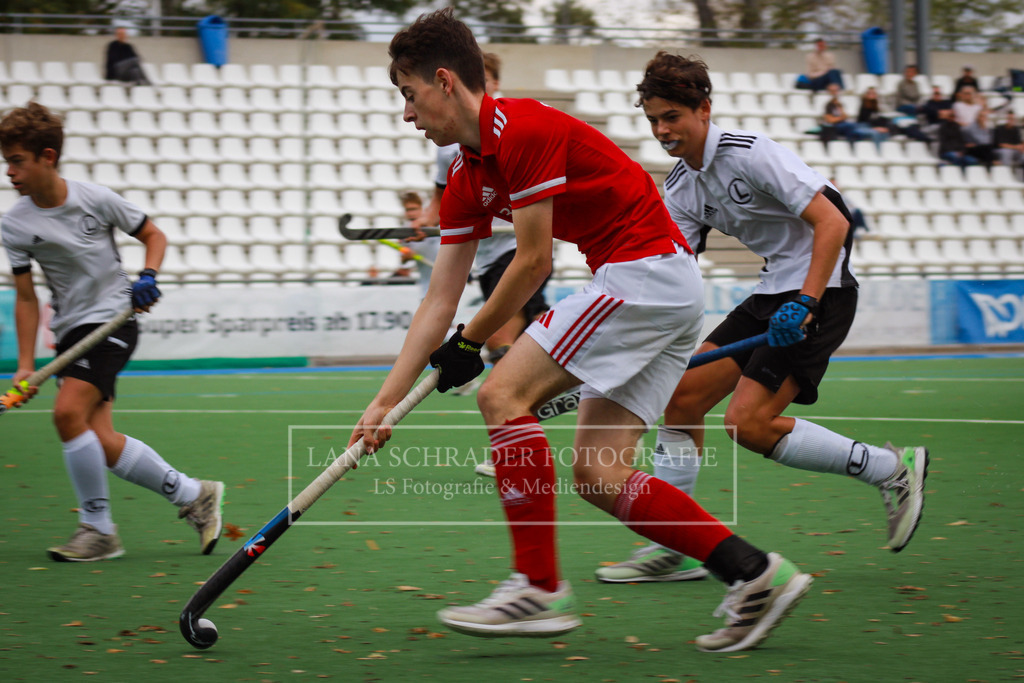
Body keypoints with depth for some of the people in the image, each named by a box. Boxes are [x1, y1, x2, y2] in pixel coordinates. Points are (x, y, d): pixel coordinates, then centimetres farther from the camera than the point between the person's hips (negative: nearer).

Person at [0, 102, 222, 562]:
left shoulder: (96, 199, -8)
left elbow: (154, 236, 7)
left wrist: (147, 277, -12)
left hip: (112, 318, -4)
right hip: (70, 330, 4)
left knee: (68, 412, -24)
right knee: (102, 444, -7)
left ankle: (98, 528, -10)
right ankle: (193, 496, 12)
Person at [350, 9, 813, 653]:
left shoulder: (524, 128, -14)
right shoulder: (467, 177, 14)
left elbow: (534, 263, -12)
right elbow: (440, 300, 14)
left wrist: (470, 342, 1)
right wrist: (384, 404, 11)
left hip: (645, 270, -10)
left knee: (503, 393, -12)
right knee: (599, 476, 4)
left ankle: (539, 587, -10)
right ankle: (756, 574, 4)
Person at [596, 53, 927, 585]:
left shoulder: (750, 153, -17)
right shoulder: (681, 187, 8)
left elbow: (832, 222, -21)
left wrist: (805, 303, -28)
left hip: (819, 288, -8)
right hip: (770, 292, 9)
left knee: (749, 422, -16)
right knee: (682, 394, -1)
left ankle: (893, 469, -2)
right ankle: (669, 547, 4)